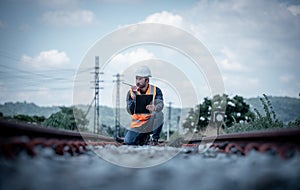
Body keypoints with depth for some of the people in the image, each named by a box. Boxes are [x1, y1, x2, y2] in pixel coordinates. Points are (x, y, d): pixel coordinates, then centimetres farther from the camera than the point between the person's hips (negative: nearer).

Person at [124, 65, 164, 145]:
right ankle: (144, 136, 16)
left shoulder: (156, 90, -7)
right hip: (138, 124, 2)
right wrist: (135, 96, -25)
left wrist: (154, 108, -47)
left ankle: (155, 139, -12)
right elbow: (131, 112, -13)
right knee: (128, 141, -16)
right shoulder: (131, 92, -3)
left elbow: (160, 105, -23)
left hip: (152, 123, -2)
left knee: (159, 114, -34)